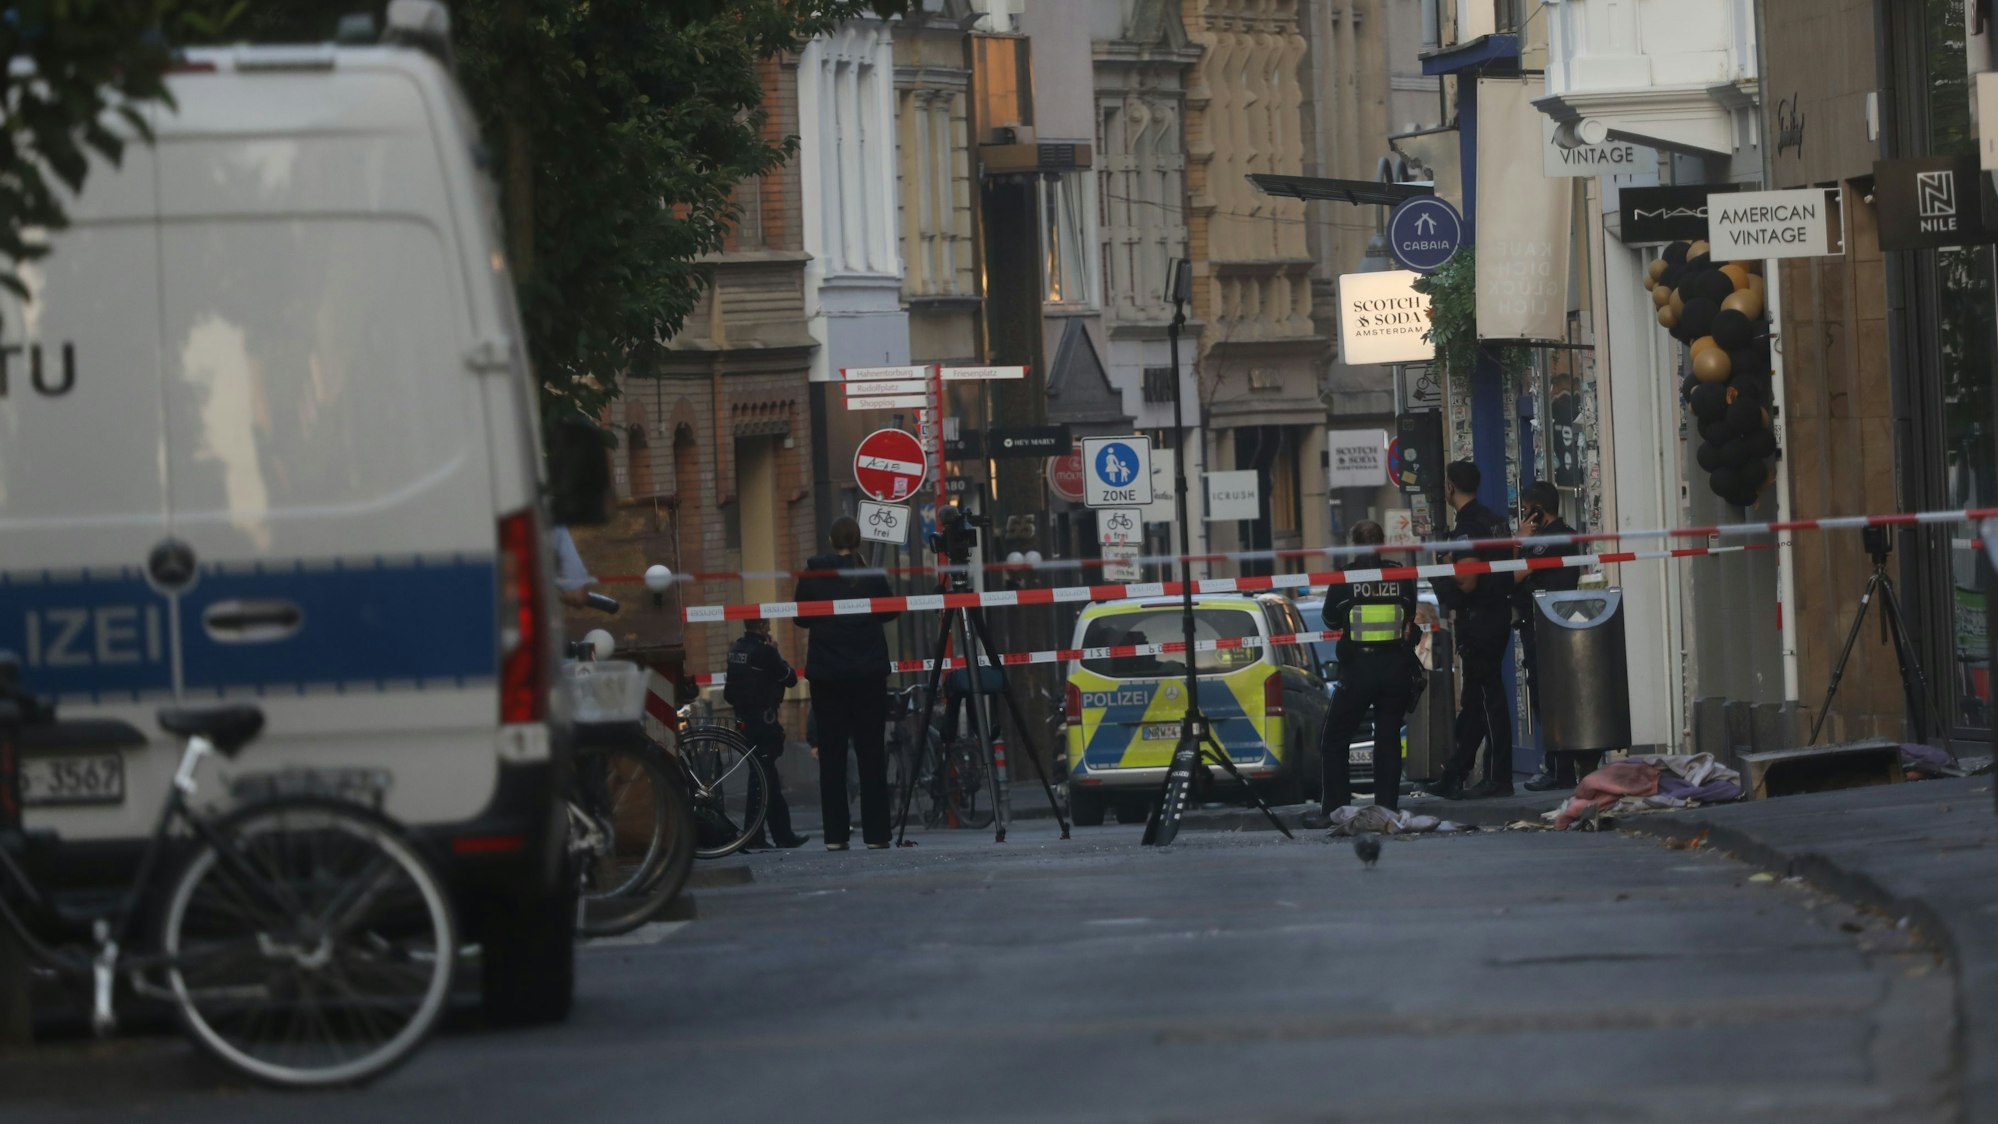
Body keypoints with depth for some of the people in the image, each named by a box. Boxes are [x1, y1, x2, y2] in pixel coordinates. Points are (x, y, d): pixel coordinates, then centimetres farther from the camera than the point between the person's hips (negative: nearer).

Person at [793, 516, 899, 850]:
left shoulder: (813, 573, -3)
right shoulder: (871, 572, -5)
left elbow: (801, 618, 6)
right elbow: (889, 611, 9)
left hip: (826, 673, 1)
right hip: (867, 672, -1)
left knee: (831, 753, 4)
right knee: (871, 751, 3)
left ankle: (835, 834, 0)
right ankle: (876, 832, 0)